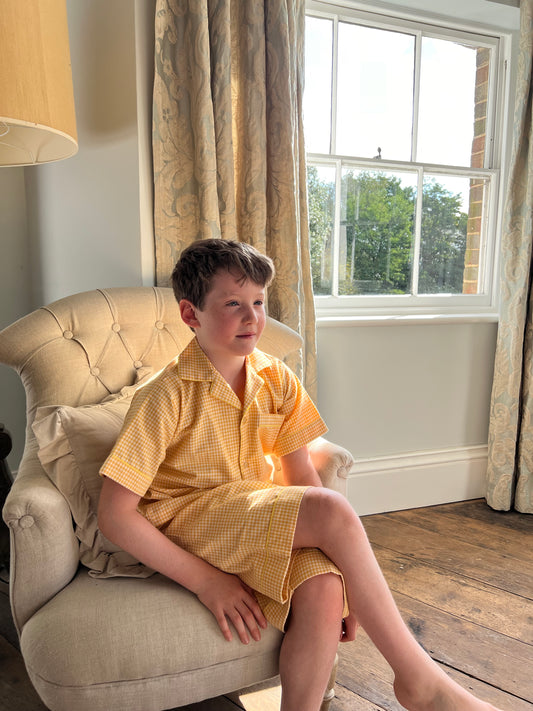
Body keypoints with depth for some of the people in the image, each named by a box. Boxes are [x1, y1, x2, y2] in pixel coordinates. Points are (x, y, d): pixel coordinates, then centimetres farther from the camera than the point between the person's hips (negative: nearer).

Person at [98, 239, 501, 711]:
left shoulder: (278, 380, -1)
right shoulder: (168, 396, -17)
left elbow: (301, 476, 2)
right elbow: (115, 514, -17)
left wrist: (352, 590, -6)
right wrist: (205, 581, -19)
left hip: (257, 519, 5)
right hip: (184, 522, -4)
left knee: (324, 587, -30)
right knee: (331, 510, -27)